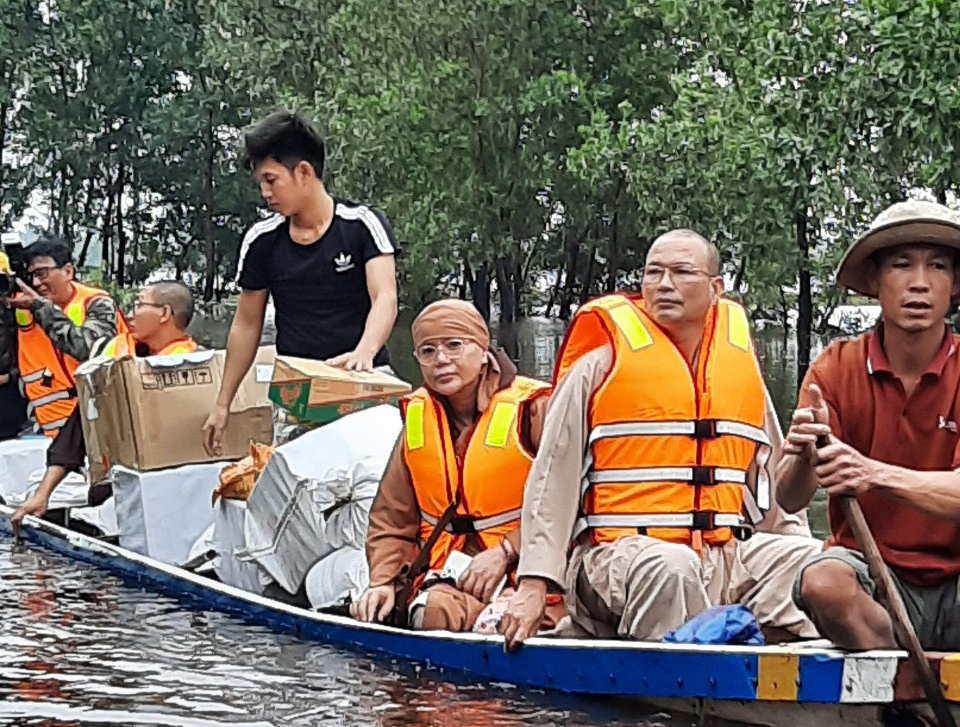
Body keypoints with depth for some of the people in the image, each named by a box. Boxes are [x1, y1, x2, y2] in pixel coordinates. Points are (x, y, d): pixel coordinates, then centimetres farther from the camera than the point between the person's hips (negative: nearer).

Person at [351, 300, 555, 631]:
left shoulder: (531, 409, -4)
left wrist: (505, 553, -15)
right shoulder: (417, 417, 15)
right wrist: (383, 582, 1)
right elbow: (391, 519, 16)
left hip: (517, 568, -4)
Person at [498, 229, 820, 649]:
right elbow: (553, 476, 0)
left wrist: (804, 561, 15)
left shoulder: (740, 358, 17)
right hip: (616, 552, -5)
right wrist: (533, 583, -8)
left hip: (725, 559, 5)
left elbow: (768, 475, 26)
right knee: (669, 567, -37)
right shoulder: (604, 358, 2)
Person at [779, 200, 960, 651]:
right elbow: (789, 500, -8)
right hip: (870, 569, 1)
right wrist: (803, 459, -32)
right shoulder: (837, 368, 1)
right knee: (823, 580, -33)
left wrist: (874, 473, -34)